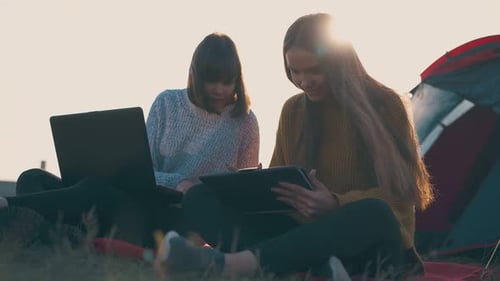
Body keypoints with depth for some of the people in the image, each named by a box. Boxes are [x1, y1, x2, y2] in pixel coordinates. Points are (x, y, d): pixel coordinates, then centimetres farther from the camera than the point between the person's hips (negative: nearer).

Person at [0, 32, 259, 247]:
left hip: (187, 219, -4)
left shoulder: (245, 123, 6)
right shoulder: (167, 104, 12)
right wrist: (177, 182, -16)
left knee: (98, 187, -36)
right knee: (33, 179, -18)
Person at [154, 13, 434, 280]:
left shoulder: (385, 105, -4)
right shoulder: (293, 111, 10)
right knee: (201, 199, -13)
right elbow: (278, 181, 14)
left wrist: (336, 205, -25)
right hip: (308, 234, 5)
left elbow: (401, 192, -8)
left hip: (368, 248, -4)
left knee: (373, 214, -42)